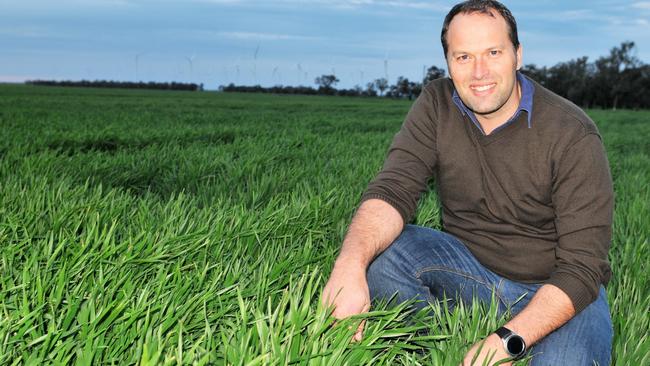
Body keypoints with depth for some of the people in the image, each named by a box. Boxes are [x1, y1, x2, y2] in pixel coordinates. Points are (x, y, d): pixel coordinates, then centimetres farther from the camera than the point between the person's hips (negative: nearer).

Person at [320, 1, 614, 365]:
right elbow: (394, 190, -19)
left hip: (559, 291, -3)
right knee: (379, 250, -22)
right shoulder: (436, 106, -6)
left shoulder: (573, 134, -18)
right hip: (470, 266, 3)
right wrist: (350, 264, -40)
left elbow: (582, 266, -19)